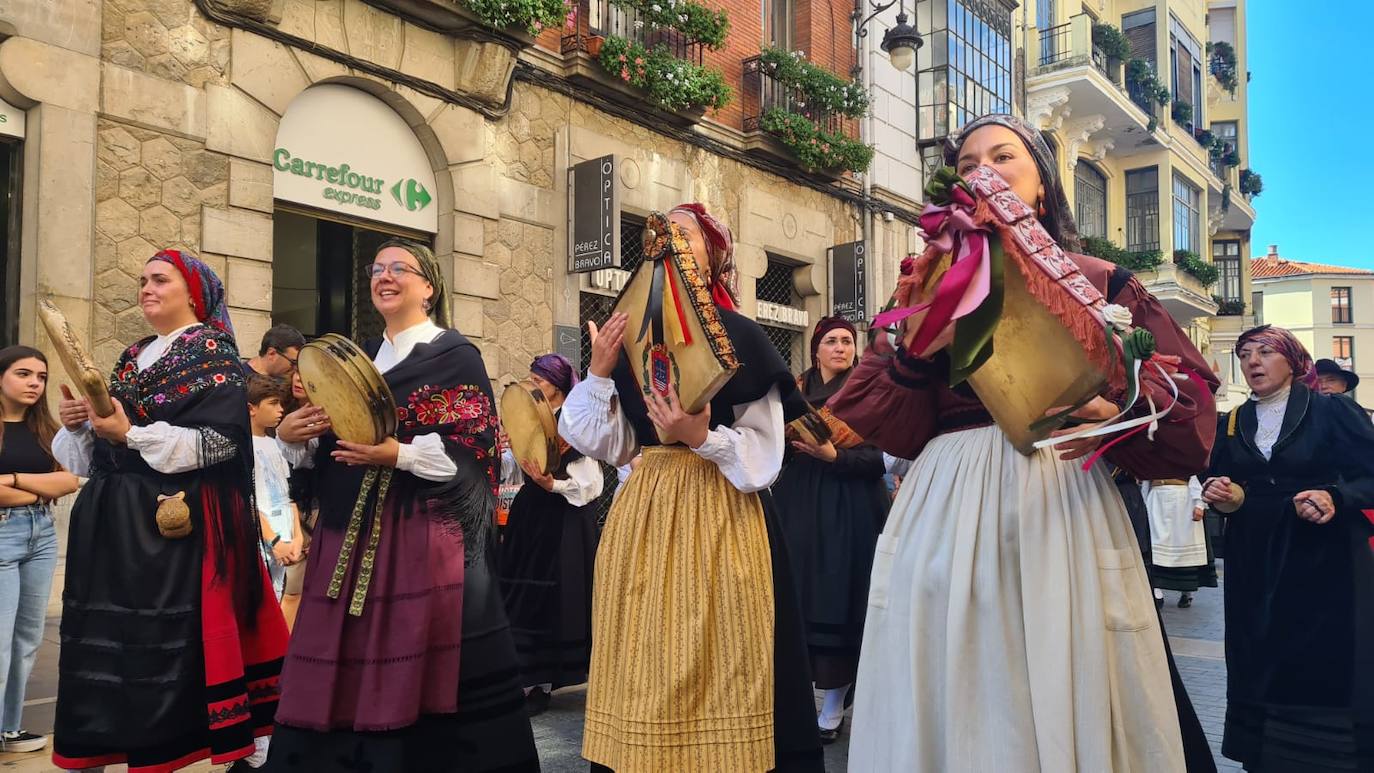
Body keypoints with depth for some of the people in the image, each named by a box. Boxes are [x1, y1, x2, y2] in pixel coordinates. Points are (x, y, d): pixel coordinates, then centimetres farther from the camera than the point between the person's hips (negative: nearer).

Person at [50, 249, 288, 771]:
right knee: (106, 637, 9)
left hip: (177, 519, -7)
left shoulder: (212, 353, -5)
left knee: (164, 642, -4)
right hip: (114, 520, 7)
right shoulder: (133, 358, 18)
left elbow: (221, 439, -17)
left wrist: (133, 435, -18)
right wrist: (80, 424, -2)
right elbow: (101, 449, 20)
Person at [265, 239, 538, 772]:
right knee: (345, 662, 6)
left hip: (424, 530, -6)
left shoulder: (455, 355, -1)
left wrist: (399, 454, -20)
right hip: (352, 533, 6)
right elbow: (326, 444, 19)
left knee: (421, 668, -5)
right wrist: (292, 434, -2)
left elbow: (474, 445, -10)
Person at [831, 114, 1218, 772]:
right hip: (948, 514, 2)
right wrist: (918, 356, -8)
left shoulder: (1097, 281, 8)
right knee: (951, 708, 5)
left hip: (1062, 506, -1)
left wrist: (1120, 414, -16)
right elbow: (889, 427, 8)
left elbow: (1188, 395, 3)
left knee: (1069, 702, 2)